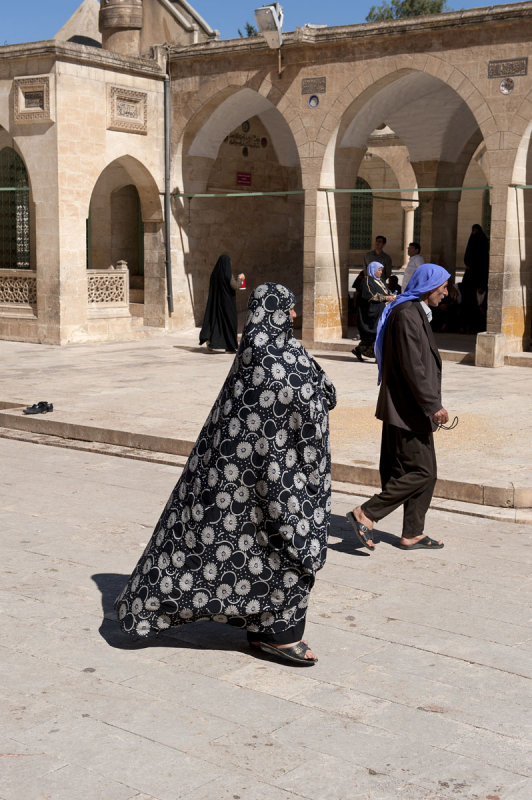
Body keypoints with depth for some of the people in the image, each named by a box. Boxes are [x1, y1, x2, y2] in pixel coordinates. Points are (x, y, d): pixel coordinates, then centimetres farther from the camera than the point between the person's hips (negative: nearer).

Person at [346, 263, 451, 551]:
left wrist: (430, 404, 23)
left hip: (411, 409, 11)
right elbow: (413, 367, -23)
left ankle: (412, 535, 18)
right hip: (407, 410, -11)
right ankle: (365, 514, -2)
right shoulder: (406, 314, -17)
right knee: (420, 472, -7)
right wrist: (434, 405, -21)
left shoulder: (416, 312, 16)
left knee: (426, 473, 12)